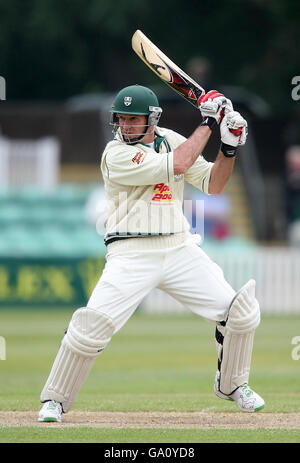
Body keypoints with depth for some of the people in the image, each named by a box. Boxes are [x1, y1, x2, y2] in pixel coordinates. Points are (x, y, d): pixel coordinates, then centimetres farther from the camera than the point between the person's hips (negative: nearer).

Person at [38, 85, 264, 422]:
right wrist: (207, 122, -13)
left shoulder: (170, 140, 8)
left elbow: (212, 184, 11)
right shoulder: (116, 154, -12)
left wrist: (229, 147, -5)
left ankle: (232, 385, 24)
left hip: (180, 251, 5)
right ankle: (54, 400, -1)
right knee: (91, 327, -20)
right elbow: (177, 166, -21)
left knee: (241, 312, -1)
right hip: (132, 255, -5)